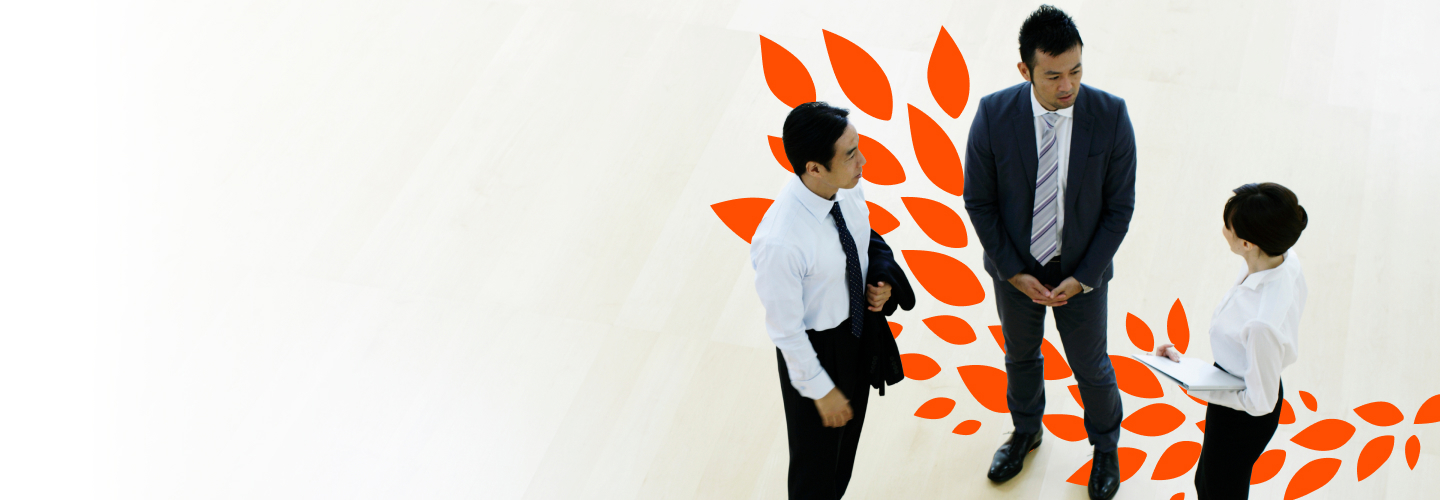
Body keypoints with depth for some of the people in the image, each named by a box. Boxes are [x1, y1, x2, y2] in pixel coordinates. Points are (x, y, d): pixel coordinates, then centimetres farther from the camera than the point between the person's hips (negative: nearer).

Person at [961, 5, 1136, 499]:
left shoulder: (1110, 116, -24)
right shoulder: (993, 115, -24)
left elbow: (1119, 206, -13)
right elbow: (979, 200, -11)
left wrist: (1082, 277, -15)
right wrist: (1013, 272, -13)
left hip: (1080, 273, -1)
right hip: (1016, 269, 1)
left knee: (1091, 366, 20)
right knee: (1020, 355, 26)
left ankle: (1106, 448, 49)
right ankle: (1025, 430, 56)